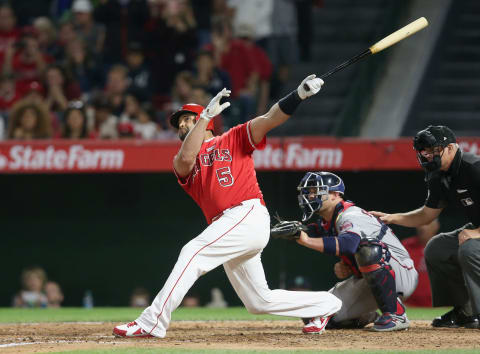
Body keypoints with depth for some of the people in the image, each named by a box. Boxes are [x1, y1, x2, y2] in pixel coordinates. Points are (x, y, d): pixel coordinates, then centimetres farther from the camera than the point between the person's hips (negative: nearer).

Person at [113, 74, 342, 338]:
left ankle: (152, 322, -26)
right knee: (259, 302, 10)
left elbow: (269, 119, 0)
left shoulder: (234, 139, 12)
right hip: (227, 226, 7)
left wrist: (299, 94, -16)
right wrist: (207, 114, -6)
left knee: (193, 252, -23)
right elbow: (186, 159, -5)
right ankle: (326, 305, 27)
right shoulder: (181, 162, 21)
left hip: (249, 215, -7)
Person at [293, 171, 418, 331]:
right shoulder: (325, 224, 7)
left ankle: (395, 314, -28)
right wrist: (343, 267, -9)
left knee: (368, 250, -40)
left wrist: (306, 240, -46)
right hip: (365, 282, 8)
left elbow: (348, 244, -43)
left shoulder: (350, 215, -22)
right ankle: (365, 316, 21)